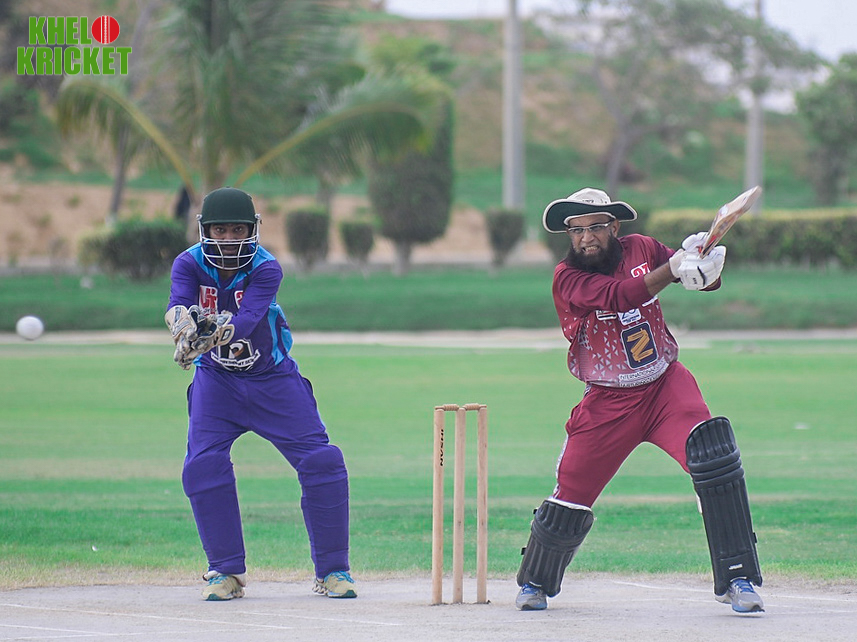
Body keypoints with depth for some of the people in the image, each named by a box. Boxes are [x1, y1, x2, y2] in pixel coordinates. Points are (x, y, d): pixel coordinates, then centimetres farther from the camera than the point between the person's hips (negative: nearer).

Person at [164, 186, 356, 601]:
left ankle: (332, 570, 3)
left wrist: (215, 331, -57)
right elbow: (177, 306, -33)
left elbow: (247, 319, -36)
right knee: (203, 468, -15)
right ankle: (227, 571, 0)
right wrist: (186, 322, -57)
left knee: (322, 461, -10)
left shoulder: (266, 268, -21)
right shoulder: (189, 264, -14)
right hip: (216, 378, 1)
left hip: (273, 378, -1)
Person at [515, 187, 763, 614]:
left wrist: (707, 267, -32)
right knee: (572, 497, 2)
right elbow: (620, 295, -31)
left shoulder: (640, 250, -3)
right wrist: (674, 267, -45)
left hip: (666, 384, 1)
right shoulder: (567, 277, -14)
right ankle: (535, 582, 32)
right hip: (608, 401, -1)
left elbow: (705, 281, -6)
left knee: (713, 453, -23)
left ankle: (736, 578, -19)